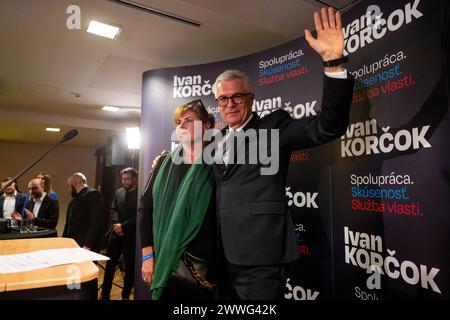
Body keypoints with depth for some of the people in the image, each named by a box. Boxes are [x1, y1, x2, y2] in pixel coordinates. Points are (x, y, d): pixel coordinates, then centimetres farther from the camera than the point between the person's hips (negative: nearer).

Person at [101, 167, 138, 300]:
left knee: (130, 266, 9)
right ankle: (105, 294, 26)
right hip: (116, 233, 5)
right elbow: (113, 210, 6)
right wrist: (117, 224, -10)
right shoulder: (118, 192, 10)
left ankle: (125, 295, 25)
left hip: (131, 235, -4)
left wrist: (124, 226, -16)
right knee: (110, 264, 11)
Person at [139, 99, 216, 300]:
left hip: (201, 265, -3)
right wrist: (147, 254, -1)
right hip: (163, 262, 3)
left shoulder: (215, 167, -6)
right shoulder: (164, 163, 4)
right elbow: (145, 206, 4)